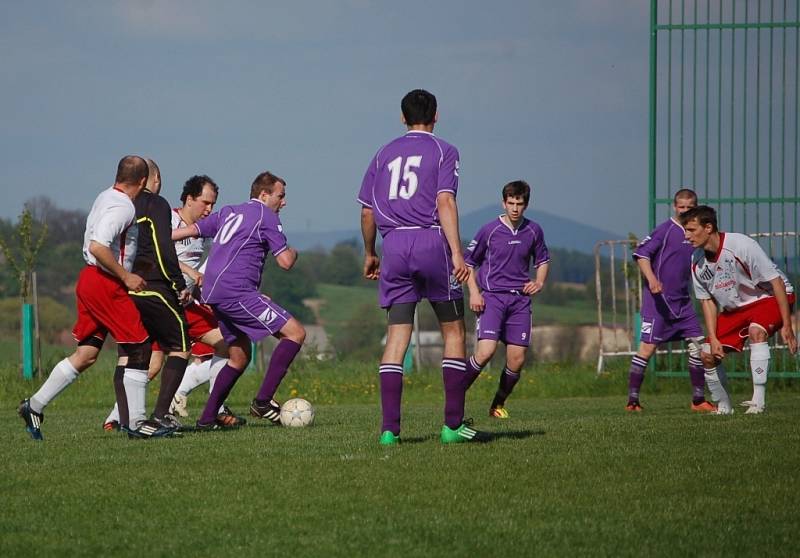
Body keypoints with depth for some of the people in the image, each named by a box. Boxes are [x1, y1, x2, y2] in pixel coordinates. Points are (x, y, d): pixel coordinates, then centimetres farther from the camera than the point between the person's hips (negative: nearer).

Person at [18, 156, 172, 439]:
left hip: (89, 278, 10)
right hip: (106, 284, -10)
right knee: (137, 349, -2)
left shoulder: (105, 198, 13)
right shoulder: (123, 208, -17)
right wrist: (126, 277, -17)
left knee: (86, 354, 10)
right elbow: (98, 247, -27)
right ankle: (135, 421, 0)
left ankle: (35, 405, 10)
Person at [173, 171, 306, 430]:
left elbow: (188, 231, 24)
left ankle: (207, 418, 15)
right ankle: (263, 401, -14)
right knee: (295, 332, -9)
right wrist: (293, 253, 19)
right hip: (236, 291, -9)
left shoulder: (228, 213, 24)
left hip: (214, 293, 9)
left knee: (239, 357, 19)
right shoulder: (266, 216, 0)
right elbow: (285, 261, -5)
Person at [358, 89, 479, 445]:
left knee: (397, 336, 3)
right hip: (432, 241, -4)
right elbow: (445, 202, -11)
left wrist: (369, 254, 28)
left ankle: (389, 428, -7)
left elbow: (367, 211, 15)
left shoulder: (384, 155, 15)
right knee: (453, 332, 7)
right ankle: (453, 425, 3)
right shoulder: (443, 152, 2)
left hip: (394, 243, 4)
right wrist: (457, 252, -15)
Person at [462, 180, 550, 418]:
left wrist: (539, 282, 4)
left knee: (517, 360, -1)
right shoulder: (489, 230, -4)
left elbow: (543, 260, 24)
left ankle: (498, 405, 20)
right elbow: (469, 262, 6)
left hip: (520, 299, 4)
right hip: (492, 297, -4)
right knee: (486, 351, -21)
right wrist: (474, 292, -5)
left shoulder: (533, 231, 6)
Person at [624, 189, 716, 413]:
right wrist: (651, 279, -27)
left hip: (682, 301, 7)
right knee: (648, 346, -9)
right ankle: (632, 400, -4)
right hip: (658, 299, -7)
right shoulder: (665, 229, -8)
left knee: (697, 344, 3)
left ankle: (698, 400, 12)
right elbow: (641, 253, -14)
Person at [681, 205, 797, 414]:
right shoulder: (697, 262, -10)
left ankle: (758, 401, -32)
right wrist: (713, 339, -11)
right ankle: (724, 407, 17)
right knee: (707, 355, -4)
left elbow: (776, 281, -25)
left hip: (770, 297, -6)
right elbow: (707, 301, 2)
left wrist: (786, 326, -26)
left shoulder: (741, 246, -29)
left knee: (756, 331, -36)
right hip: (735, 307, 6)